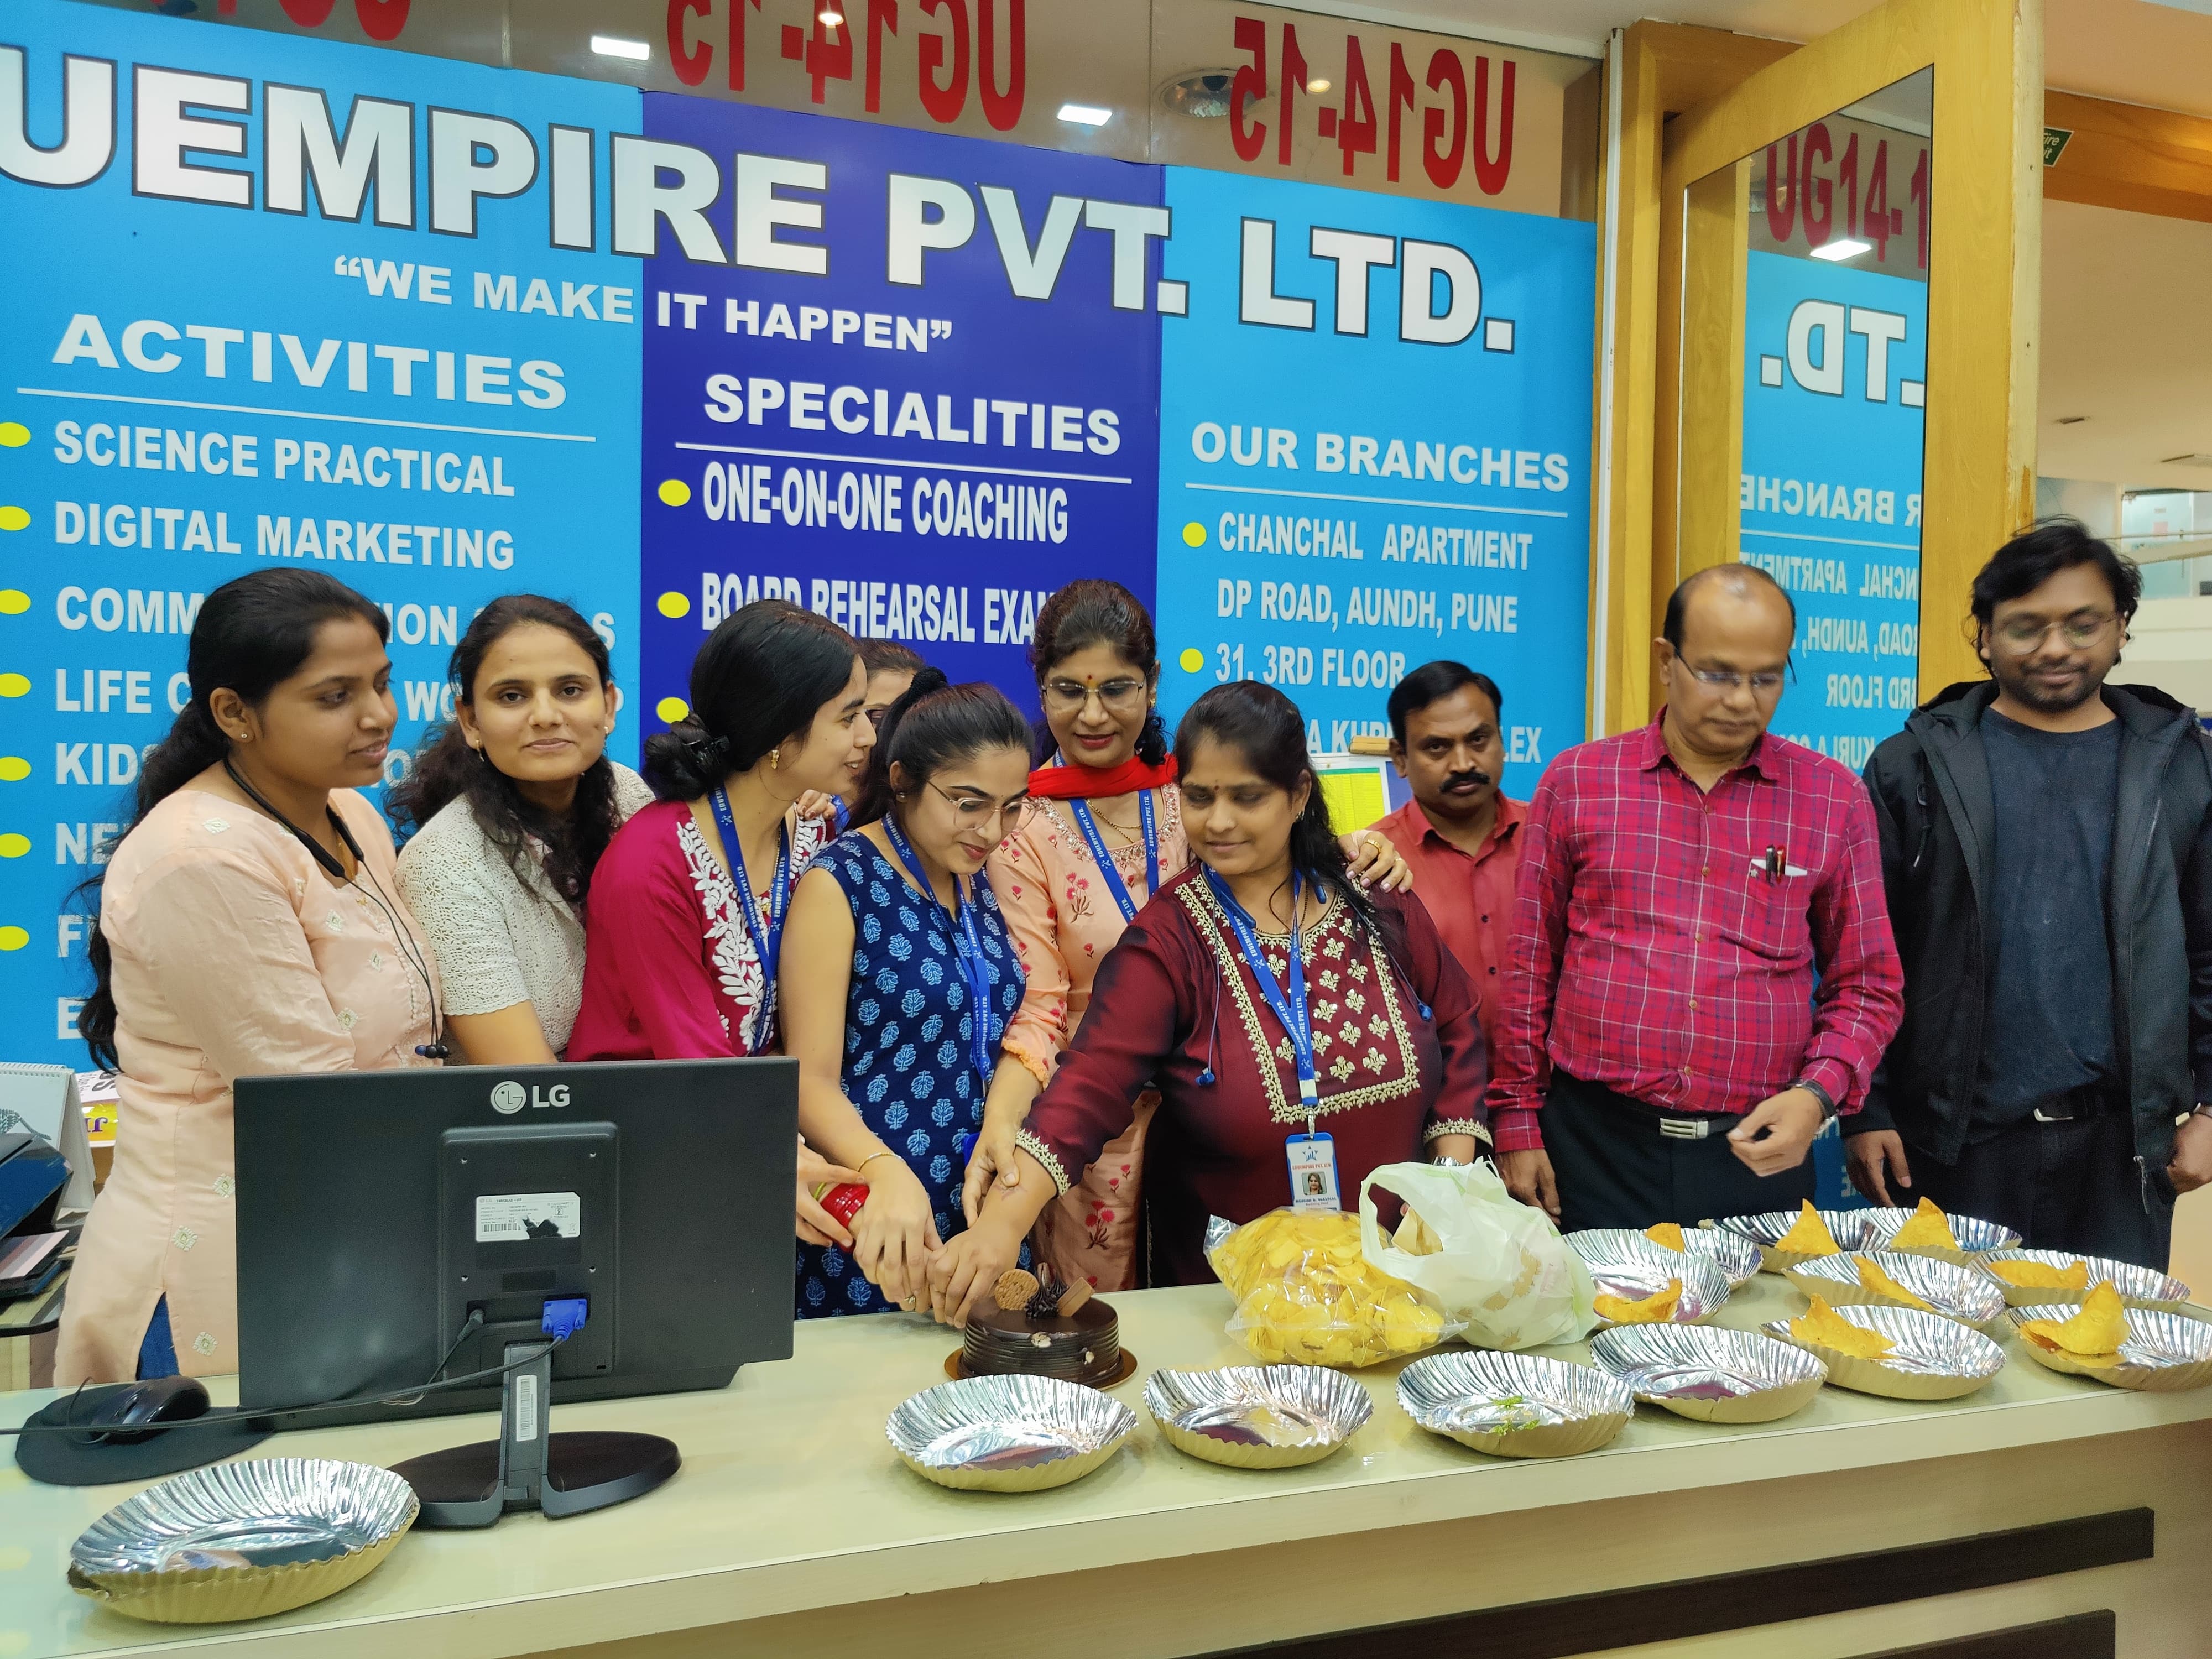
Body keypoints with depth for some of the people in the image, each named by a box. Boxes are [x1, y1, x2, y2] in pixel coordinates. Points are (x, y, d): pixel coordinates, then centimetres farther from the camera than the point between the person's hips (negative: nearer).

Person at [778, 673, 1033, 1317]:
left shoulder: (981, 881, 8)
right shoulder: (839, 882, -11)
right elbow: (811, 1076, -16)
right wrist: (886, 1171, -32)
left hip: (982, 1212, 6)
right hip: (872, 1225, -6)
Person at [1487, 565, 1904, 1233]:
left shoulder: (1834, 798, 4)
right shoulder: (1576, 780, 2)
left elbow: (1866, 987, 8)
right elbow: (1529, 969, 5)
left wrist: (1818, 1093, -9)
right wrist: (1517, 1125, 2)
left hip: (1761, 1151, 1)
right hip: (1593, 1146, 0)